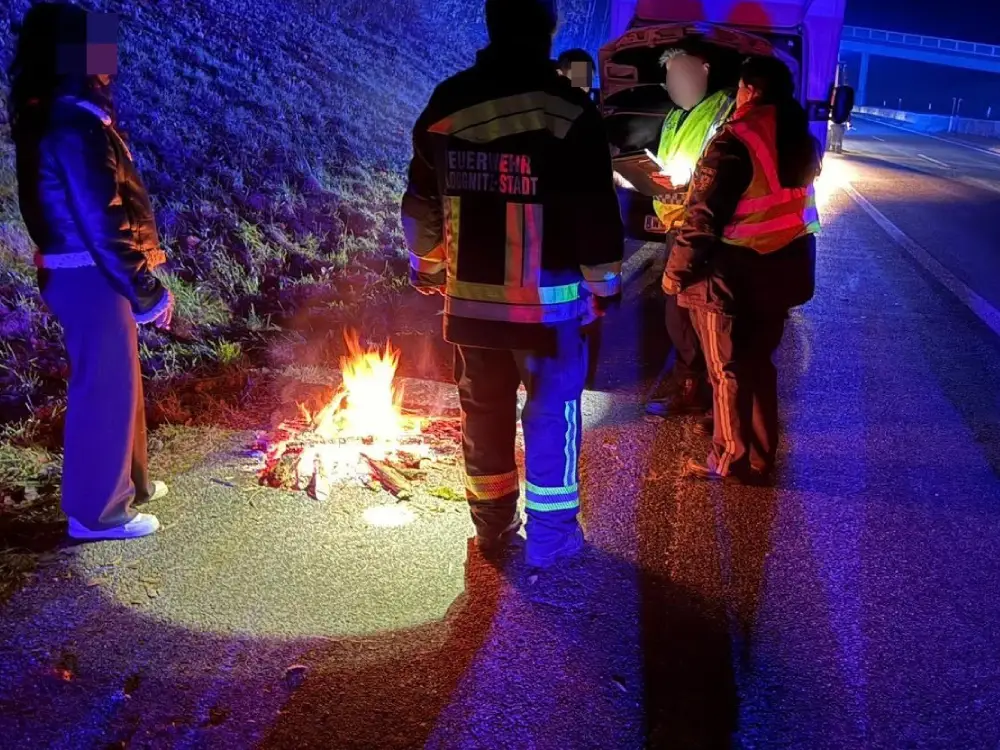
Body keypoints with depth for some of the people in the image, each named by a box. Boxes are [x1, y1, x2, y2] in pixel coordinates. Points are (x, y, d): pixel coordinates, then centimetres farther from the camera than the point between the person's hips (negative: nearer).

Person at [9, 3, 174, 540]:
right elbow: (101, 224, -23)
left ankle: (124, 481, 34)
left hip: (80, 272, 10)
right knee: (104, 387, 0)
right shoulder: (74, 125, -19)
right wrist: (148, 294, -18)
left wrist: (139, 284, 14)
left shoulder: (57, 116, 13)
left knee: (114, 381, 20)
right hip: (91, 277, -10)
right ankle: (98, 509, 12)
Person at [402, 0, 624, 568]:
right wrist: (605, 285, 0)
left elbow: (421, 202, 12)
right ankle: (550, 537, 17)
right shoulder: (571, 111, -11)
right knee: (552, 414, 9)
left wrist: (427, 267, 25)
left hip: (471, 297, 4)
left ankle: (492, 529, 30)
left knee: (484, 413, 16)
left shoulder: (446, 104, 3)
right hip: (550, 300, -4)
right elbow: (597, 212, -11)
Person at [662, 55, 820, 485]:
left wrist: (677, 269, -10)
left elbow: (704, 216, -18)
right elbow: (789, 203, 12)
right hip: (782, 268, 7)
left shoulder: (735, 141, -17)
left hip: (732, 272, -7)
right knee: (759, 362, 17)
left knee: (727, 369, 7)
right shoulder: (803, 142, 6)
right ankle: (760, 460, 25)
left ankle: (730, 459, 18)